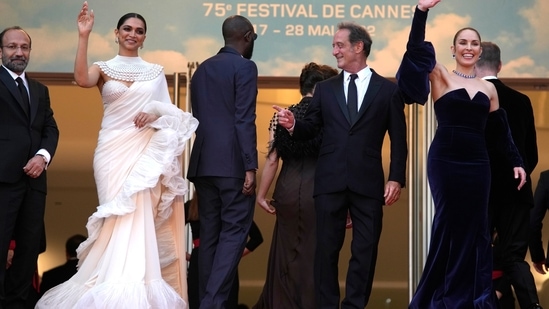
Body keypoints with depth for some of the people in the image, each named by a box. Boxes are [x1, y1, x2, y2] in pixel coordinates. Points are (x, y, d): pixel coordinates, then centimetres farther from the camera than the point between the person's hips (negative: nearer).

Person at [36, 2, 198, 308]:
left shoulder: (156, 72, 12)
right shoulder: (103, 68, 5)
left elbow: (172, 112, 12)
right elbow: (82, 80, -18)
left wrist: (157, 113, -11)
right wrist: (84, 36, -23)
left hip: (146, 151, 2)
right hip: (114, 149, -1)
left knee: (139, 215, -4)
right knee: (123, 215, -8)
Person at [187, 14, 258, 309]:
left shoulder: (201, 69, 16)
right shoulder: (244, 67, -6)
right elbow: (244, 120, -13)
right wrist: (250, 166, -15)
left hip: (203, 163, 7)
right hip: (233, 163, -7)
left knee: (210, 234, 10)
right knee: (234, 232, -5)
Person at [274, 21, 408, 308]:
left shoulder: (388, 90, 5)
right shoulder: (325, 89, 12)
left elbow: (398, 139, 2)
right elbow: (311, 129, 9)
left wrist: (396, 178, -6)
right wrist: (294, 125, -13)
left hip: (368, 182, -2)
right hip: (330, 181, 2)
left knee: (365, 250, 3)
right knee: (326, 248, 5)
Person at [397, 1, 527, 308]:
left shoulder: (488, 88, 11)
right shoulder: (441, 76, 0)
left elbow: (502, 130, 17)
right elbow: (416, 49, -14)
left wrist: (517, 162, 12)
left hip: (477, 162, 3)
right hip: (445, 160, -3)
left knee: (475, 227, 6)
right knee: (450, 225, 1)